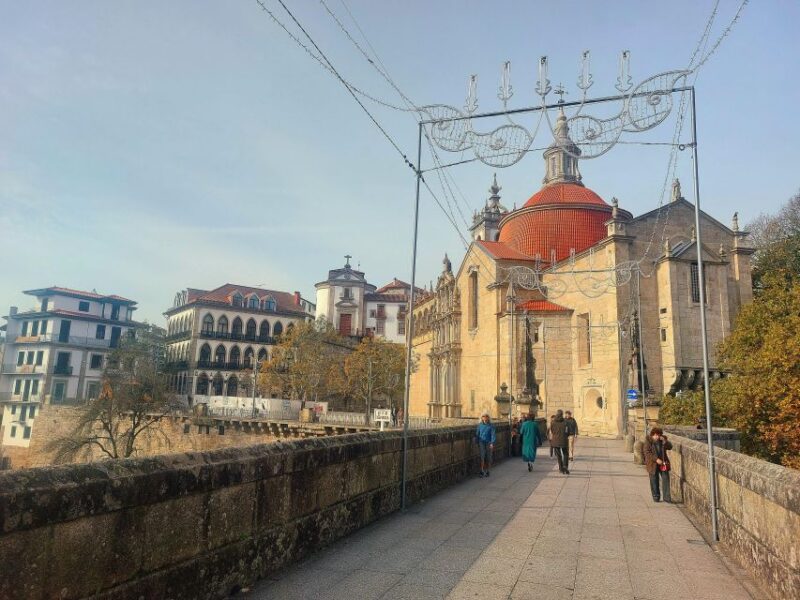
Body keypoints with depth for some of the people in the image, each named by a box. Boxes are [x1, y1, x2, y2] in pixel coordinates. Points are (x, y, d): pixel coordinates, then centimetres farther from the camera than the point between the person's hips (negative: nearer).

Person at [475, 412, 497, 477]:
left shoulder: (491, 425, -2)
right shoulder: (480, 425, 3)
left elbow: (493, 434, -6)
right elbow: (477, 434, 10)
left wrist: (492, 443, -14)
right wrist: (477, 442, 9)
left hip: (488, 443, 0)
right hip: (482, 442, 0)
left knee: (488, 457, 5)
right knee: (482, 456, -11)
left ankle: (487, 471, 19)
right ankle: (482, 471, -9)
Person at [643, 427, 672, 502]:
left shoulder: (662, 440, 5)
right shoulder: (648, 442, -8)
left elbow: (670, 447, -3)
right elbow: (647, 453, -14)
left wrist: (665, 441, -19)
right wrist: (656, 459, -22)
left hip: (663, 463, 3)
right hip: (653, 464, -3)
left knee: (665, 479, -2)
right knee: (654, 481, 5)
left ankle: (666, 497, 3)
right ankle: (656, 497, 18)